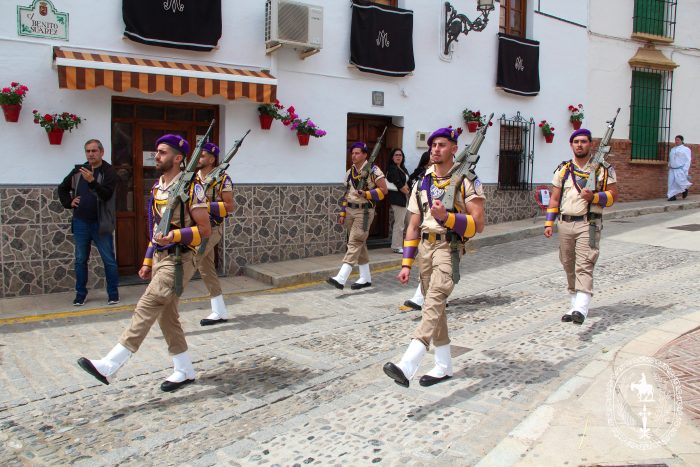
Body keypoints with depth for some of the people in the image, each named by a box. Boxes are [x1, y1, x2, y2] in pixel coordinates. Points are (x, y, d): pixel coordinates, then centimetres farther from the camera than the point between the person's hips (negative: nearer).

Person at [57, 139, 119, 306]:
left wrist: (92, 181, -32)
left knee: (109, 260, 2)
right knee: (80, 260, 11)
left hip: (101, 224, -4)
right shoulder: (78, 171, 8)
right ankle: (80, 294, 21)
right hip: (80, 223, 4)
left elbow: (107, 194, -20)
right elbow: (62, 188, 23)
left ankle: (113, 293, 13)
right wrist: (69, 202, 9)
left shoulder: (109, 171, -6)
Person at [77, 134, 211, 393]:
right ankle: (184, 370, 21)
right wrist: (148, 262, 17)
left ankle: (110, 366, -13)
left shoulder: (191, 188, -11)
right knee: (166, 315, 10)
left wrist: (176, 235, -27)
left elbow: (205, 229, -12)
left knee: (146, 307, -14)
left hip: (179, 260, -9)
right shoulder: (157, 187, 14)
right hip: (160, 258, 9)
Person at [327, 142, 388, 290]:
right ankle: (366, 278, 20)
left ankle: (341, 278, -18)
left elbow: (383, 190, -8)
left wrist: (366, 194, -20)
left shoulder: (373, 170, -7)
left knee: (354, 243, -12)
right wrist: (342, 213, 13)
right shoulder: (350, 172, 13)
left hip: (364, 211, -7)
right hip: (350, 211, 7)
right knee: (360, 244, 11)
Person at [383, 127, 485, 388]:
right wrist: (406, 264, 8)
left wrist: (446, 217, -23)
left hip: (448, 246, -6)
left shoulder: (467, 181, -2)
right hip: (424, 247, 6)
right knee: (434, 306, 11)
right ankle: (444, 366, 23)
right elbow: (413, 226, 13)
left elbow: (478, 224, -8)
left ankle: (407, 366, -31)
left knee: (433, 303, -20)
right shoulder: (422, 183, 13)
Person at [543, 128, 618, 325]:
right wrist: (549, 223, 6)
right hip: (565, 224, 4)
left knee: (584, 266, -15)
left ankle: (581, 308, -22)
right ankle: (575, 306, 20)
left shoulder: (603, 169, 4)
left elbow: (613, 195, 2)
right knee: (569, 266, 8)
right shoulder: (563, 169, 13)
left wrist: (594, 197, -17)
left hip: (588, 224, -4)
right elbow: (554, 198, 13)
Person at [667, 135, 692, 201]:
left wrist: (685, 170, -13)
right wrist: (669, 165, 6)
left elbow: (688, 160, -5)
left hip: (681, 170, -6)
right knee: (671, 183, -2)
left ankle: (685, 190, 21)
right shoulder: (672, 149, 17)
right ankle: (672, 196, 2)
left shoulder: (686, 149, 0)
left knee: (680, 182, -10)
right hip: (672, 170, 6)